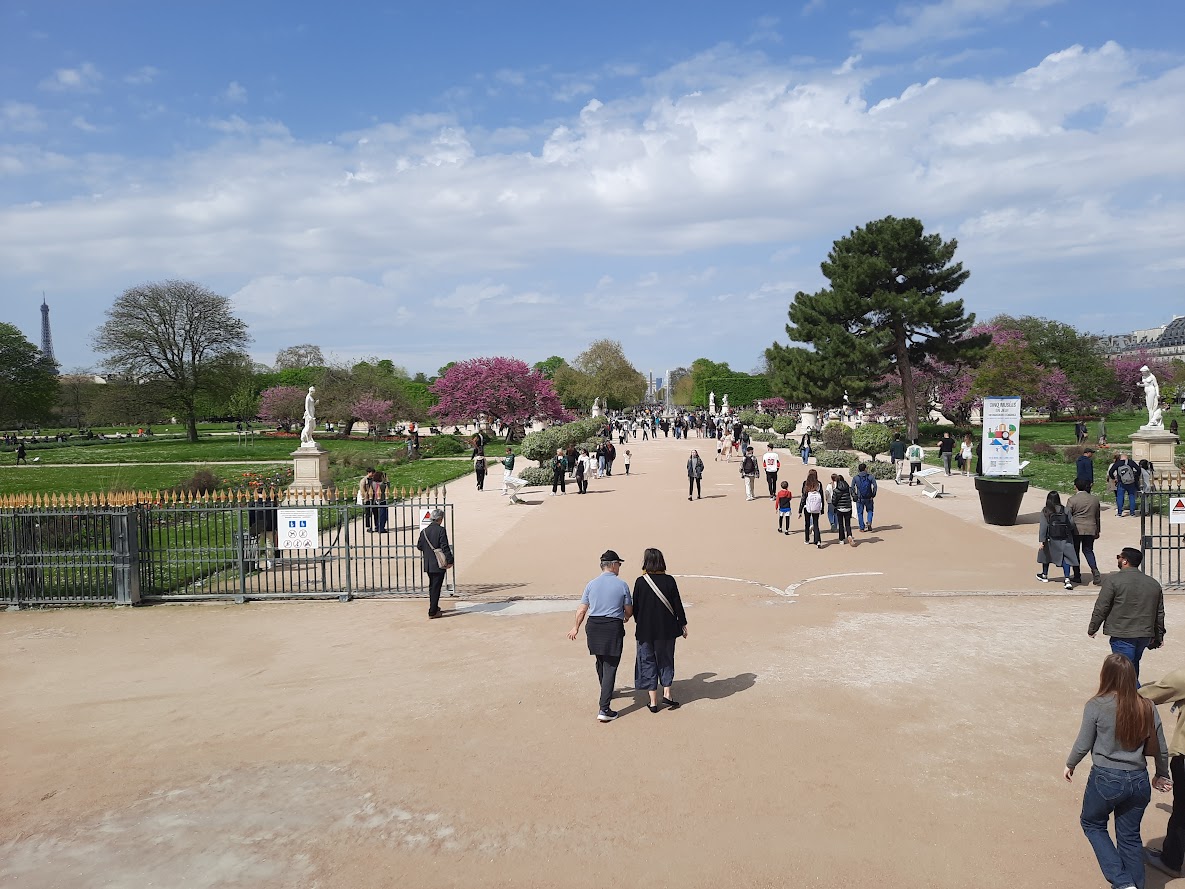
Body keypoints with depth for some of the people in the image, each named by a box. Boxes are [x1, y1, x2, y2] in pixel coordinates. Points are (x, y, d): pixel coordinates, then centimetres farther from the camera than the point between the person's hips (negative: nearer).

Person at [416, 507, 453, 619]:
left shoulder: (424, 531, 3)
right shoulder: (441, 530, -14)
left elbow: (419, 546, 10)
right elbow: (445, 547, -17)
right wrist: (450, 561, -10)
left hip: (428, 565, 6)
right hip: (439, 564, -6)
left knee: (432, 587, 19)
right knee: (436, 588, -1)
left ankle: (434, 608, 31)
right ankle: (432, 612, 1)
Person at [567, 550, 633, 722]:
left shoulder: (592, 584, 2)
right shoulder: (622, 585, -6)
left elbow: (582, 610, 4)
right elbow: (629, 611, 3)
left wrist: (576, 627, 20)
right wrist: (626, 617, 26)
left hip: (594, 626, 4)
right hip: (613, 628, -4)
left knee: (600, 661, 24)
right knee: (610, 667, -1)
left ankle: (606, 692, 47)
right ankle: (604, 709, -6)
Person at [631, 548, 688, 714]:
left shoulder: (640, 582, -10)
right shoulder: (669, 580, -8)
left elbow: (635, 607, -2)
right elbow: (677, 604, -4)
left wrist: (638, 622, 17)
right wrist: (683, 625, 7)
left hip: (645, 630, -1)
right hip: (667, 629, 1)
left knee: (648, 662, 10)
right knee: (666, 660, 19)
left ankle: (653, 701, 10)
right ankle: (667, 693, 11)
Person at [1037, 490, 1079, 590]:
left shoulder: (1045, 511, -10)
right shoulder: (1065, 510, -3)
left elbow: (1043, 526, -14)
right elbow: (1072, 523, -2)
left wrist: (1041, 540, -14)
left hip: (1051, 539, -1)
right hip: (1065, 539, 1)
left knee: (1046, 553, 20)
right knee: (1066, 557, 2)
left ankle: (1044, 575, 35)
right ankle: (1067, 579, -13)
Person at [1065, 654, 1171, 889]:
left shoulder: (1096, 706, -14)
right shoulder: (1147, 708, -3)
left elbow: (1083, 744, -7)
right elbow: (1161, 749, 7)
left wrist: (1070, 764, 12)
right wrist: (1162, 775, 26)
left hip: (1106, 779, -4)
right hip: (1139, 781, 4)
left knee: (1092, 824, 18)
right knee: (1130, 836, 18)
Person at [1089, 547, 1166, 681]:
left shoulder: (1112, 580, -11)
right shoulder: (1154, 584, 9)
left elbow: (1101, 608, -10)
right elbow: (1159, 613, 16)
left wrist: (1092, 629, 2)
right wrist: (1158, 637, 25)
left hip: (1122, 635, -7)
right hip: (1145, 635, 7)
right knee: (1134, 665, 22)